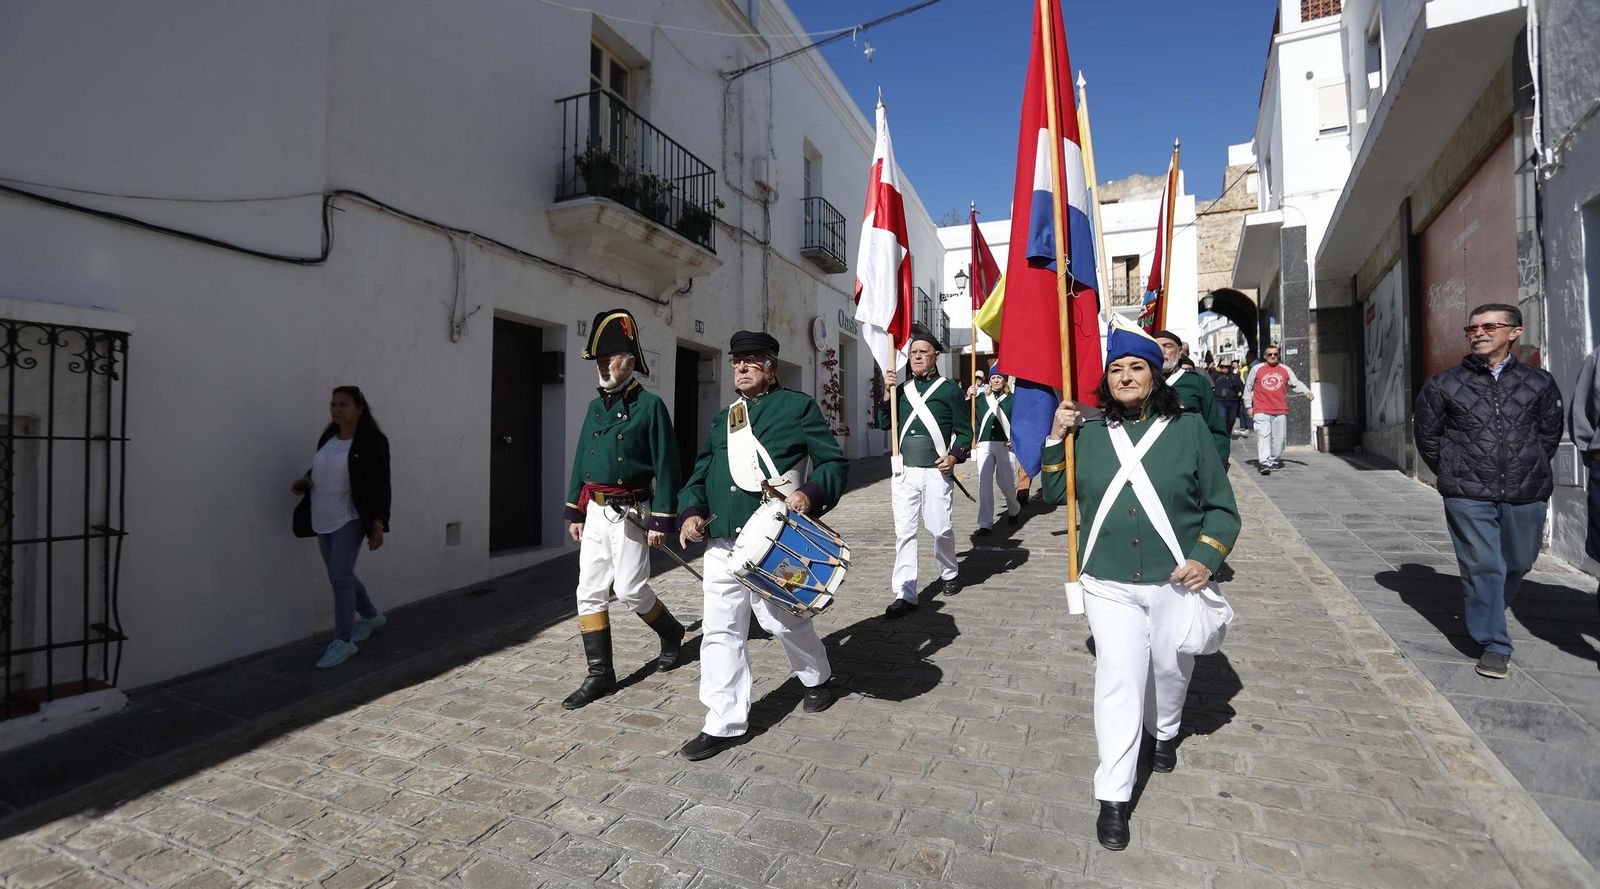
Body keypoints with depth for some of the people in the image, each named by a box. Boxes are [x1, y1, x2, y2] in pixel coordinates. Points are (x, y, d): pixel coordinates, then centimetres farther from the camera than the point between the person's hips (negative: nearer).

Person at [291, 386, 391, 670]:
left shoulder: (372, 442, -11)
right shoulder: (327, 438, 10)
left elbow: (380, 485, -12)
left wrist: (378, 524, -16)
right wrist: (304, 481, 2)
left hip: (349, 519, -8)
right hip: (323, 520, 8)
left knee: (340, 577, -9)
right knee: (341, 576, 16)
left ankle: (343, 642, 1)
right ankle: (371, 616, 37)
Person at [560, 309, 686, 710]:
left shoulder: (650, 405, -8)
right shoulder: (595, 406, 12)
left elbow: (666, 466, -11)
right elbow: (581, 461, 16)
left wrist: (661, 520, -14)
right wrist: (574, 512, 14)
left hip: (630, 513, -6)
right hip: (595, 512, 7)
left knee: (630, 589, -2)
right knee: (589, 592, 5)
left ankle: (671, 632, 28)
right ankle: (599, 674, 16)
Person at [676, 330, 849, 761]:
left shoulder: (797, 406, 1)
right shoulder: (723, 418, 18)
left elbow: (835, 462, -2)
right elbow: (700, 474, 18)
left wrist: (812, 493, -20)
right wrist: (692, 511, 0)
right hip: (722, 543, 5)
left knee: (785, 620, 10)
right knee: (720, 631, 5)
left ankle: (817, 677, 41)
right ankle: (724, 724, 18)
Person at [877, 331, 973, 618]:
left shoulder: (949, 389, 1)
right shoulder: (902, 388, 13)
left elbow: (965, 432, 2)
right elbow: (884, 424, 9)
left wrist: (954, 456, -14)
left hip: (936, 471, -3)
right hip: (904, 470, 3)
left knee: (940, 528, 3)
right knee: (904, 531, 0)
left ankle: (949, 573, 33)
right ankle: (904, 594, 4)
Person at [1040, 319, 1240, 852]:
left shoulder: (1188, 428, -2)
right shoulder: (1089, 434, 3)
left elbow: (1222, 507, 2)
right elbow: (1054, 493, 7)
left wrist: (1207, 557, -12)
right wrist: (1057, 439, -4)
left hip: (1175, 582, 0)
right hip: (1109, 583, 0)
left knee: (1171, 669, 18)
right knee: (1118, 678, -4)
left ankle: (1164, 733, 50)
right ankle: (1113, 796, 6)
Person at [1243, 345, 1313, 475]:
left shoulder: (1285, 369, 11)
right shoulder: (1256, 369, 6)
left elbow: (1296, 384, 9)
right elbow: (1248, 388, 10)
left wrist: (1307, 392, -11)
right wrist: (1248, 406, 6)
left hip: (1280, 410, 3)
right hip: (1261, 410, -3)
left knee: (1279, 437, 5)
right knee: (1263, 436, -13)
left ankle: (1274, 460, 21)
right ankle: (1264, 462, -19)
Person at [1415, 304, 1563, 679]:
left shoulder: (1539, 383, 6)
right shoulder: (1443, 385, 0)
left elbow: (1550, 434, 14)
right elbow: (1428, 436, 6)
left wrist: (1528, 472, 10)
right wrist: (1454, 476, 6)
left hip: (1526, 494, 3)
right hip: (1468, 496, -3)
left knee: (1517, 563, 13)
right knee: (1483, 566, -2)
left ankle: (1486, 615, 38)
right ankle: (1494, 645, 6)